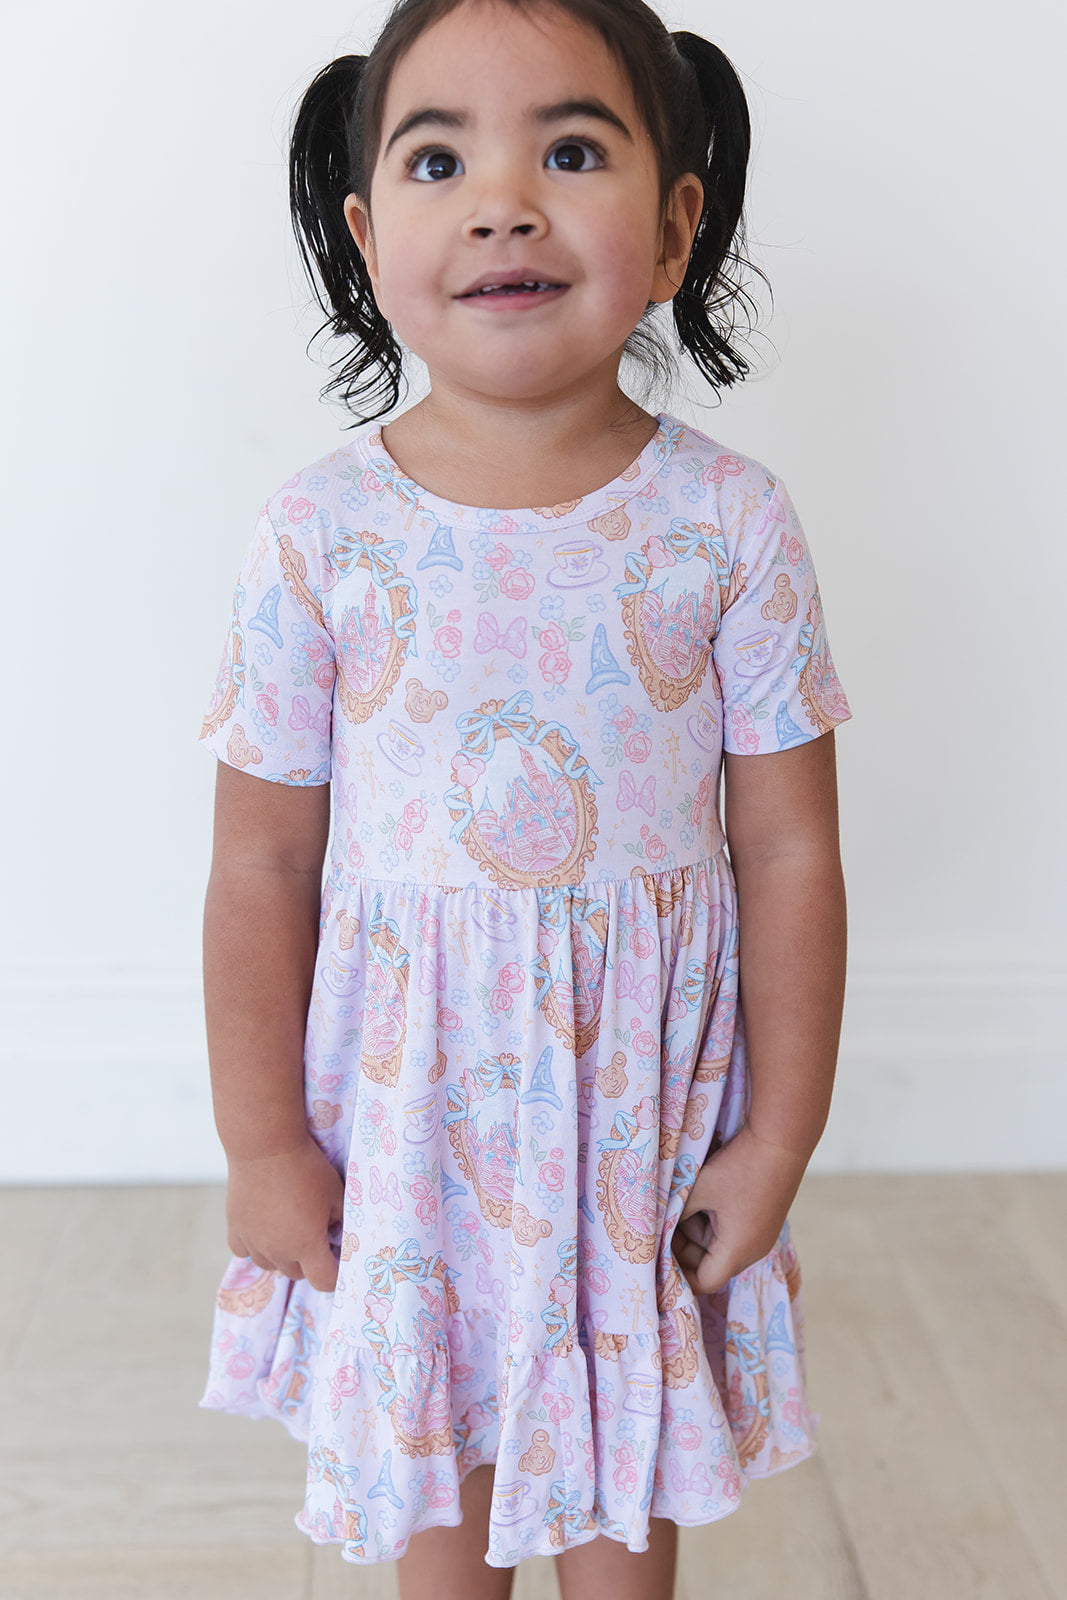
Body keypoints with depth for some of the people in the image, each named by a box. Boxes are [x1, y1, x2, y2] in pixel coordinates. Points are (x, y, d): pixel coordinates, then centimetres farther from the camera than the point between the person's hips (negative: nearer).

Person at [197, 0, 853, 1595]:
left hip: (644, 1090, 0)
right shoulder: (320, 532, -13)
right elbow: (263, 866, -7)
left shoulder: (730, 521, -12)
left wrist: (779, 1140, -5)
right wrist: (262, 1143, -3)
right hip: (408, 1092, 1)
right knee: (429, 1440, 22)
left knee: (625, 1463, 21)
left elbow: (789, 851, -7)